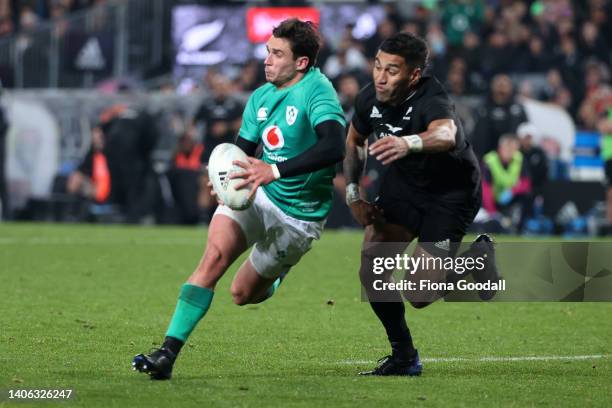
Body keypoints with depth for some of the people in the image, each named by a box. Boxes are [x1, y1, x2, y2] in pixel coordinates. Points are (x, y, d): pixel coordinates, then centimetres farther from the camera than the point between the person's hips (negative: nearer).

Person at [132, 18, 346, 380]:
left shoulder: (317, 90, -19)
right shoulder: (261, 97, 4)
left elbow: (334, 146, -35)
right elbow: (242, 152, 12)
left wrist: (274, 171, -40)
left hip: (299, 214, -5)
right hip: (258, 196, 5)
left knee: (244, 294, 6)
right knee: (215, 255, -21)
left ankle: (277, 272, 44)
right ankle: (168, 352, -23)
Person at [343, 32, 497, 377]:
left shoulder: (431, 100, -34)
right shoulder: (370, 99, -14)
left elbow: (446, 135, -59)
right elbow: (354, 141, 9)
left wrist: (408, 143, -80)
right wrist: (353, 194, -3)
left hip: (453, 190, -6)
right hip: (404, 182, 6)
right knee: (371, 265, -12)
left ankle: (477, 257, 18)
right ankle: (403, 356, 5)